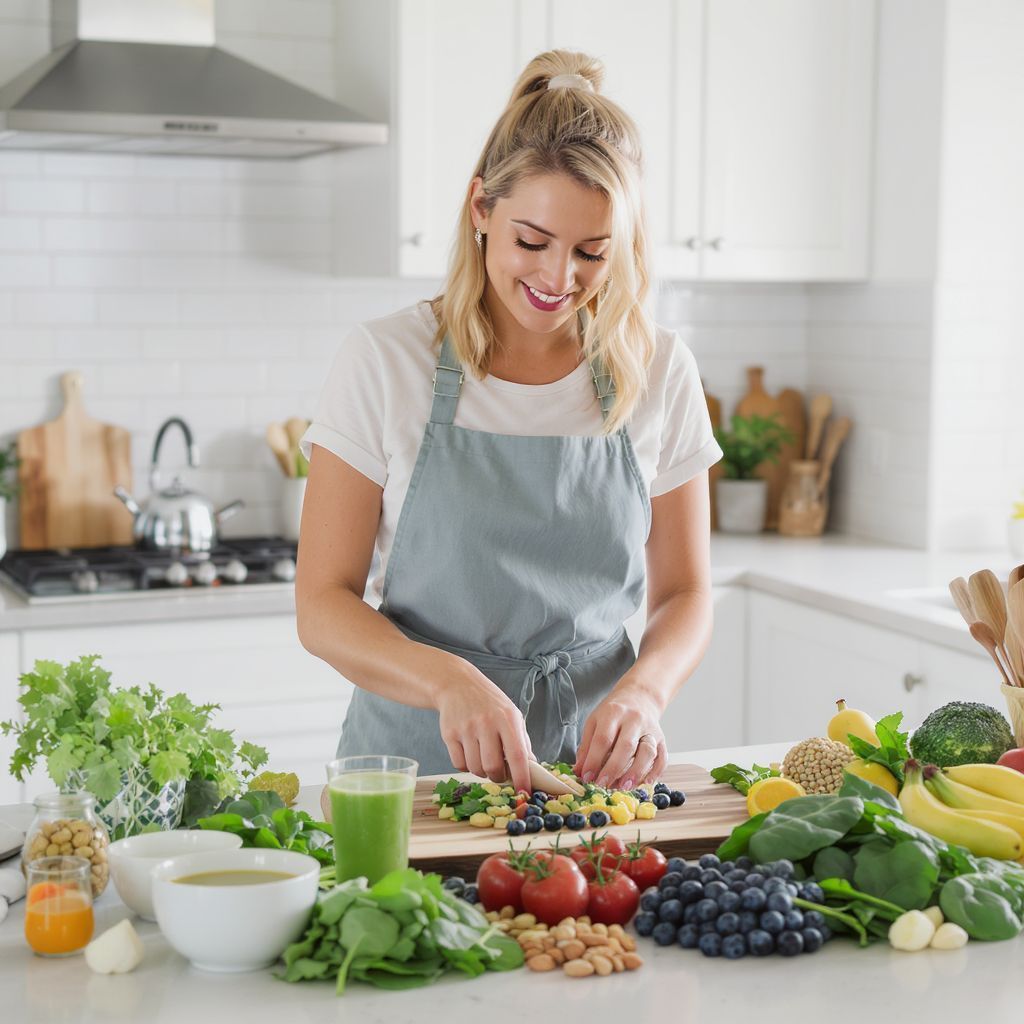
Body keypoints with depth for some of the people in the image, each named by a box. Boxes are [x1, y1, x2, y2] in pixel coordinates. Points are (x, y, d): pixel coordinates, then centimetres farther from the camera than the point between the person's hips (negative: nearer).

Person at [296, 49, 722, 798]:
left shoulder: (658, 372, 2)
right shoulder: (386, 361, -5)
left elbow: (684, 594, 8)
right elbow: (324, 605, -5)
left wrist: (643, 690, -14)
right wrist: (450, 681, -24)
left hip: (590, 759, 2)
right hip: (416, 757, -1)